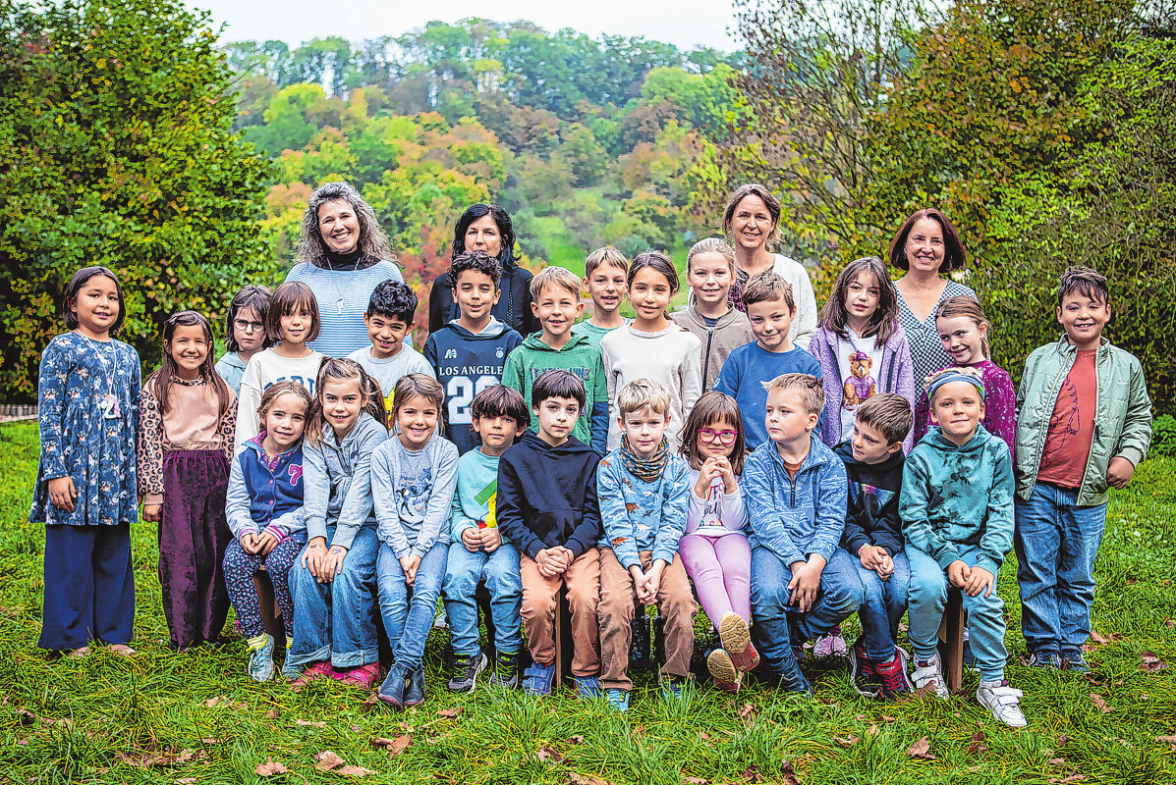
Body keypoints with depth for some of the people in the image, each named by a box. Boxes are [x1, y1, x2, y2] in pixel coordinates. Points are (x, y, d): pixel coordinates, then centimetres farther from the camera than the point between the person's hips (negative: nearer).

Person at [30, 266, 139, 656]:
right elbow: (48, 415, -6)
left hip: (116, 473, 5)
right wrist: (55, 472, -13)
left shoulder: (127, 355, 13)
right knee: (72, 555, 0)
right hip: (75, 470, -5)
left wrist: (138, 476, 14)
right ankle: (72, 638, 11)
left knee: (114, 554, 9)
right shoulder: (61, 349, -2)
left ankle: (114, 633, 19)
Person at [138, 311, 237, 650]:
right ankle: (182, 634, 6)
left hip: (217, 478, 2)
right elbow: (148, 444, -1)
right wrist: (152, 493, -5)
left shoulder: (222, 391, 9)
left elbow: (232, 443, 10)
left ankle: (211, 628, 14)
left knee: (218, 552, 1)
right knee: (179, 553, -4)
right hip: (174, 479, -2)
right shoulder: (154, 390, 2)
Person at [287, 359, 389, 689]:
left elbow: (359, 492, -18)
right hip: (327, 523, 4)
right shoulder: (314, 437, 5)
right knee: (304, 569, -23)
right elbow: (315, 489, -8)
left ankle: (360, 660, -15)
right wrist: (317, 539, -23)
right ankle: (316, 658, -12)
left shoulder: (374, 433, -9)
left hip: (366, 524, -4)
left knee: (347, 570, -29)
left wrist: (340, 544, -27)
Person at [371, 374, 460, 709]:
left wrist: (419, 551, -14)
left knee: (426, 590, -27)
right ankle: (414, 671, -14)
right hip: (394, 538, 1)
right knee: (391, 592, -24)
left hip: (433, 538, -1)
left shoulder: (446, 452, 1)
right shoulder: (383, 454, 3)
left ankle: (401, 668, -22)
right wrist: (402, 553, -14)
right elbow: (385, 509, -2)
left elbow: (438, 507, -5)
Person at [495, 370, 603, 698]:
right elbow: (508, 515, 4)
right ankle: (542, 662, 3)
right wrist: (538, 551, -10)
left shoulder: (589, 459, 11)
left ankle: (586, 672, -5)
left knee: (585, 597, -27)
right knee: (537, 601, -27)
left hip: (581, 546, 1)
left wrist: (570, 550, -10)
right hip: (536, 547, 0)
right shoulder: (514, 458, 8)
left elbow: (593, 514, 7)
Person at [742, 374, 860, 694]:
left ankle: (788, 636, 1)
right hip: (773, 547, -2)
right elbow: (765, 520, -9)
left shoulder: (830, 464, 3)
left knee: (850, 593, -24)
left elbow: (831, 521, -4)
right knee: (767, 593, -31)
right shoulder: (757, 463, 0)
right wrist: (796, 561, -22)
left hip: (818, 547, 2)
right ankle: (783, 667, -5)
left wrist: (815, 562, -22)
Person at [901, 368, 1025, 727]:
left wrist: (987, 562, -14)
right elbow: (913, 519, -5)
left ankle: (993, 683, -7)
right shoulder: (921, 456, -6)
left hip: (976, 544, 1)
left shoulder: (995, 452, 0)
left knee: (983, 598, -26)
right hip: (928, 543, -1)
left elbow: (1002, 514, 0)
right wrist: (948, 559, -17)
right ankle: (925, 657, -2)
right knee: (928, 586, -32)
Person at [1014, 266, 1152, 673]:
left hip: (1088, 494, 1)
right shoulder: (1039, 360, 5)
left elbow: (1139, 418, 16)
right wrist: (1014, 469, 6)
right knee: (1036, 573, 5)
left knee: (1078, 577, 11)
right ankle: (1044, 646, 17)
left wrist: (1128, 456, -2)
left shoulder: (1126, 367, 6)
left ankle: (1071, 646, 24)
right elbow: (1018, 413, 11)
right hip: (1036, 489, -1)